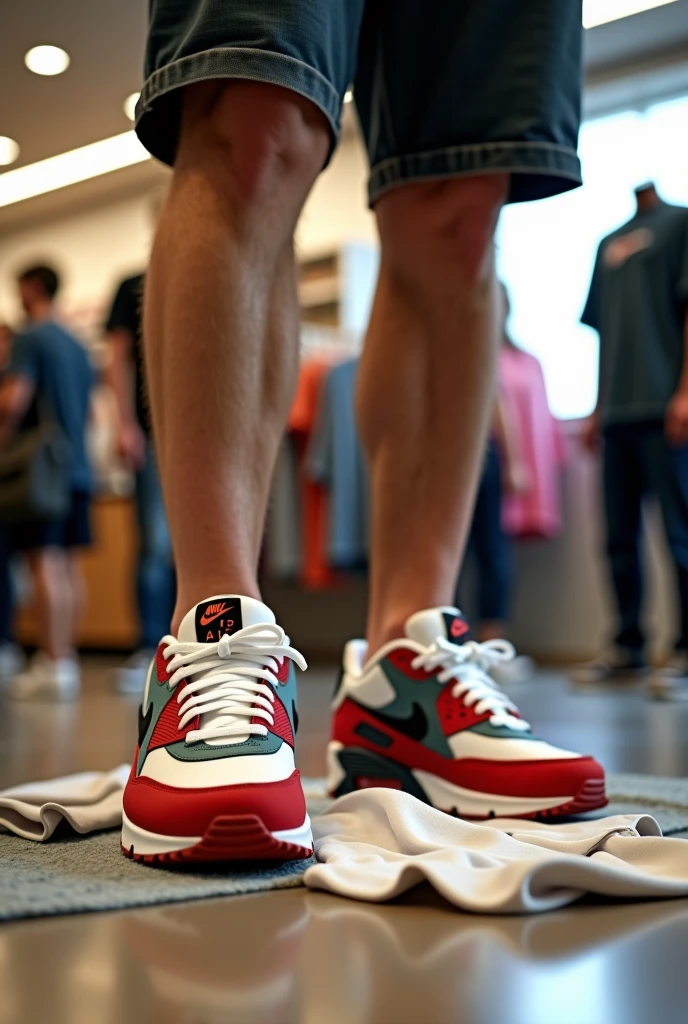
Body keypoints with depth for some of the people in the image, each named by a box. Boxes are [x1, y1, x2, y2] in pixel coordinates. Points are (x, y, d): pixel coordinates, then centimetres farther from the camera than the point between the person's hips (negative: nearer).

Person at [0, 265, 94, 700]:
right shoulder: (78, 347, 17)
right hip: (77, 465, 8)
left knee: (45, 562, -10)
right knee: (68, 563, 9)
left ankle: (52, 665, -12)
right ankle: (66, 656, 13)